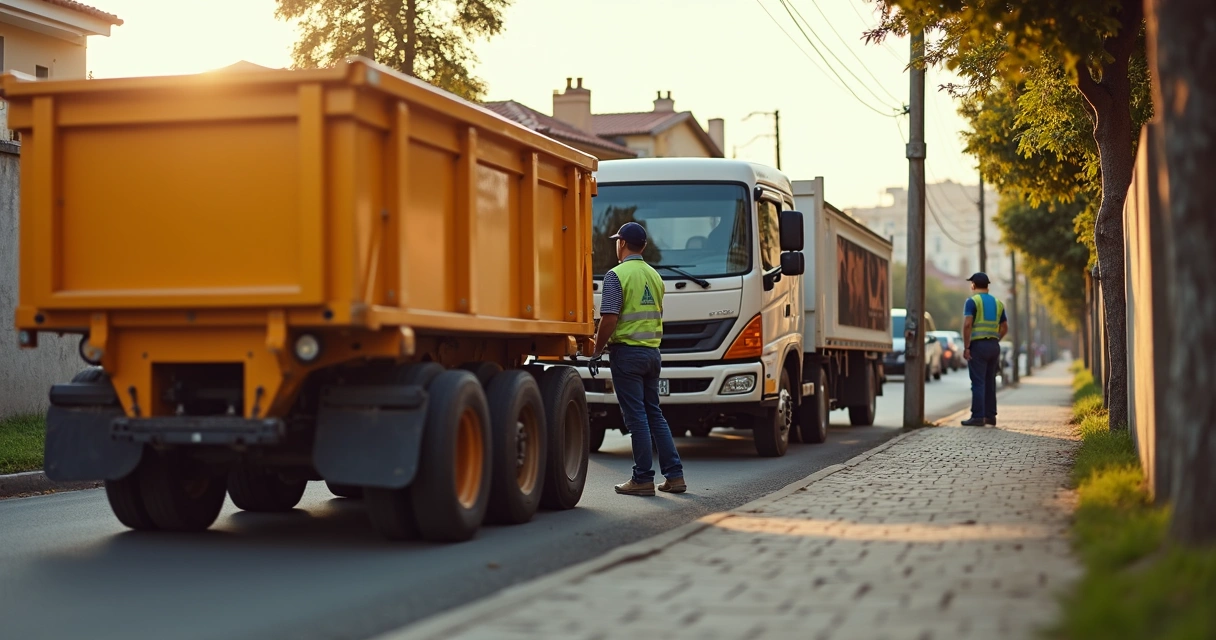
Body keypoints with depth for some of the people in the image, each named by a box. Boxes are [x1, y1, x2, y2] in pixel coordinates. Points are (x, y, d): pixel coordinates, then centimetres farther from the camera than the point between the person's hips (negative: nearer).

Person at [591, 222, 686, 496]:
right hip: (652, 351, 7)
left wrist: (598, 349, -6)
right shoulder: (655, 275, 12)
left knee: (637, 417, -3)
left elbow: (609, 319, -18)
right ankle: (674, 475, 11)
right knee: (655, 414, 13)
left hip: (627, 352, -7)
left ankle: (643, 479, -1)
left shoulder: (617, 275, -12)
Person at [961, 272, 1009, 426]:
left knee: (978, 383, -6)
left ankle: (978, 417, -8)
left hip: (978, 346, -6)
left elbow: (967, 324, -16)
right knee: (990, 382, 13)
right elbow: (1005, 328, 14)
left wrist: (966, 347, -14)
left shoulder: (972, 301, -6)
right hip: (994, 346, 6)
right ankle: (990, 416, 15)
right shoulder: (997, 303, 14)